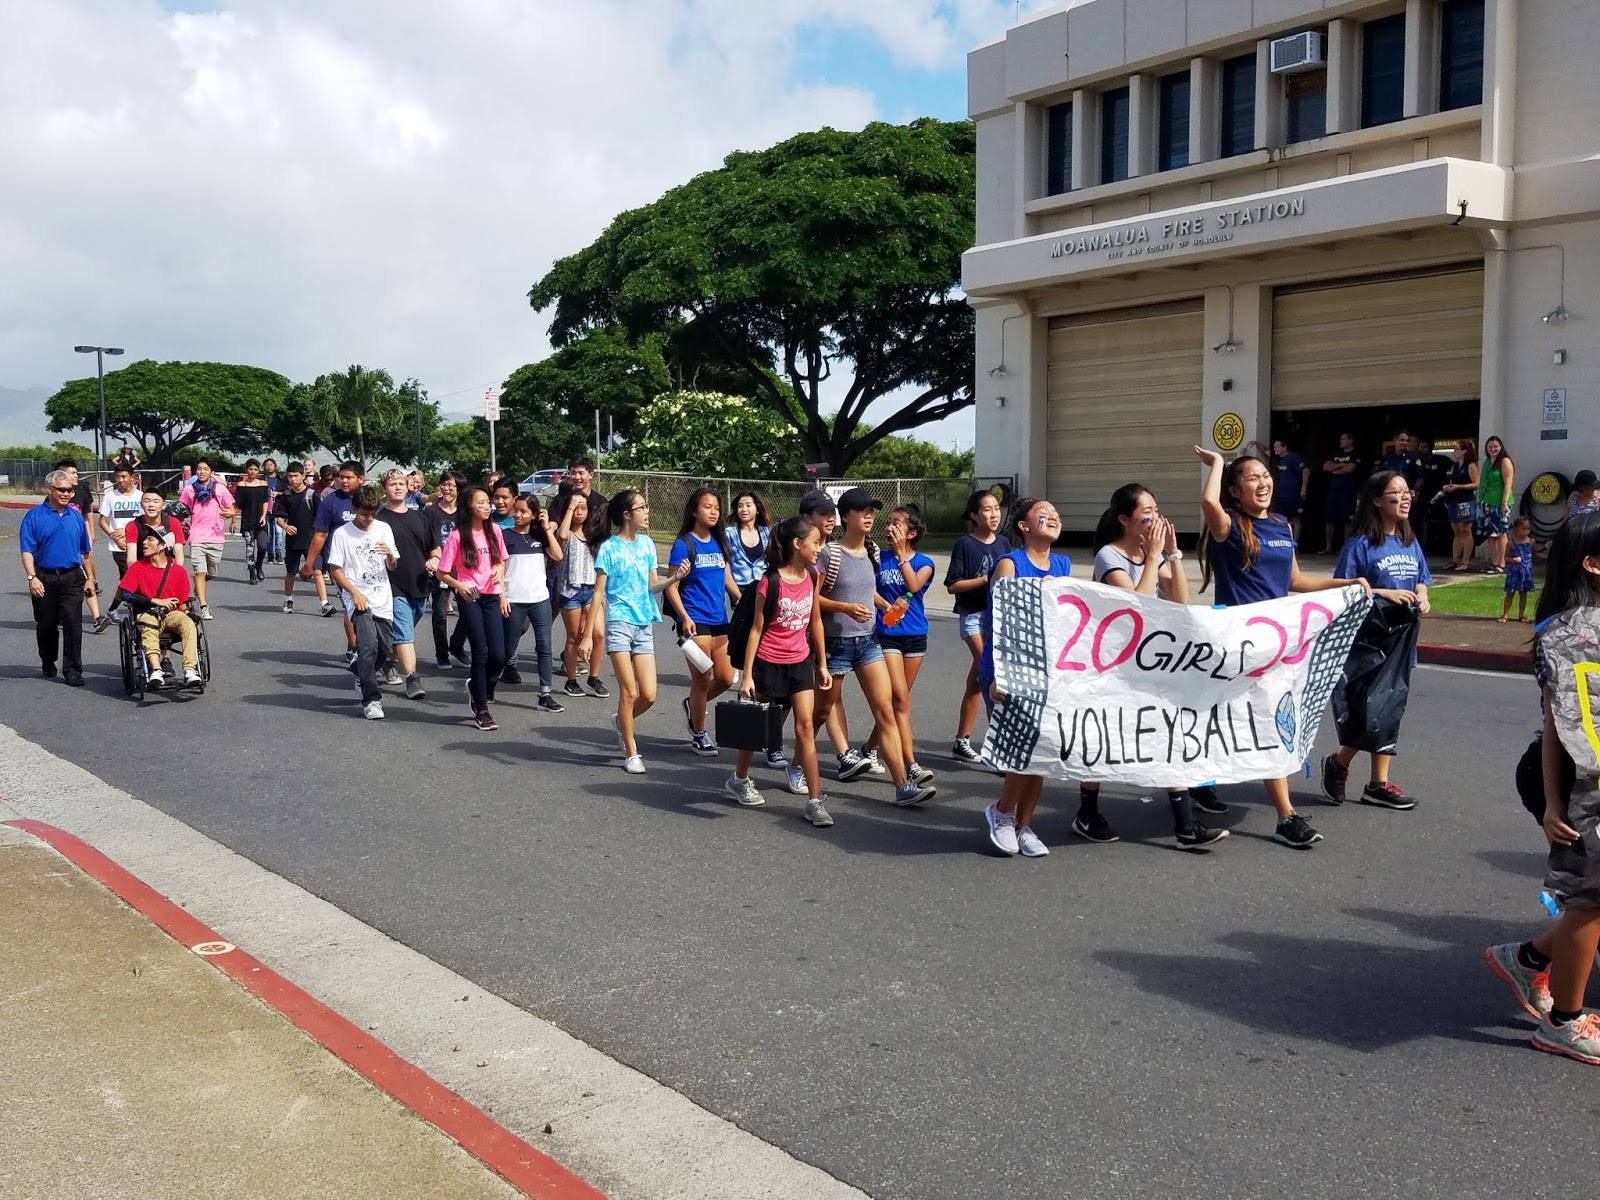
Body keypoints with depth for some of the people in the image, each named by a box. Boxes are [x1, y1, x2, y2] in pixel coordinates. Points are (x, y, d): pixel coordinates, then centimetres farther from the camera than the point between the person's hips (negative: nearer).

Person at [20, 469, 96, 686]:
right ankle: (47, 664, 30)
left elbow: (86, 551, 15)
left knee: (73, 623, -8)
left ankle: (73, 670, -6)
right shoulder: (34, 516, -3)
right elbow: (27, 550, -9)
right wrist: (32, 577, -20)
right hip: (44, 578, -1)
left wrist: (90, 578, 14)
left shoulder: (76, 516, 9)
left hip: (72, 578, 2)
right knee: (46, 625, 11)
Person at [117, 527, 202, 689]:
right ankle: (156, 671, -56)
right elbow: (124, 595, -3)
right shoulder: (137, 567, 6)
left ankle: (190, 671, -46)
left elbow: (183, 605, 8)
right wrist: (156, 601, -10)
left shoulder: (179, 571, 6)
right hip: (146, 615, -1)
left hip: (171, 614, 1)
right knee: (148, 630, -36)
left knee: (188, 623, -32)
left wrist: (183, 611, -15)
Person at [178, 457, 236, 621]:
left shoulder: (220, 489, 3)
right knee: (200, 572, -11)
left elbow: (231, 509, 6)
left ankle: (198, 589, 45)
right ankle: (204, 606, -11)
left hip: (216, 536, 1)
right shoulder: (189, 490, 4)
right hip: (197, 537, -1)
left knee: (211, 572, 14)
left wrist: (229, 513, -16)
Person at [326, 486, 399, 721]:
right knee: (369, 645, -19)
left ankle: (361, 672, 37)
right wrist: (355, 593, -12)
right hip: (358, 599, -4)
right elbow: (335, 569, -2)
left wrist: (390, 555, -13)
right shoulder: (342, 534, -4)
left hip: (382, 599, 4)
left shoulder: (384, 528, 5)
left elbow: (393, 567, 10)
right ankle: (371, 699, -13)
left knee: (385, 648, 5)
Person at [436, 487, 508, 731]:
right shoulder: (458, 536, -7)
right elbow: (443, 572, -3)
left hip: (492, 597, 4)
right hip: (469, 598, -4)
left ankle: (479, 687, 28)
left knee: (498, 655, -4)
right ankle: (481, 709, 6)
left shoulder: (494, 530, 4)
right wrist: (459, 586, -19)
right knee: (481, 652, -7)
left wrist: (500, 571, 1)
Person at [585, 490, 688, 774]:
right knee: (629, 692, -5)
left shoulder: (647, 544, 9)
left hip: (645, 625, 5)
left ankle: (621, 721, 31)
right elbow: (598, 594, -5)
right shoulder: (609, 548, -7)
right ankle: (631, 754, 9)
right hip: (619, 623, -5)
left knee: (649, 695, 0)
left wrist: (675, 577, -5)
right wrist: (587, 634, -8)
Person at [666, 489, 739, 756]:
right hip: (695, 621, -6)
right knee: (702, 679, -1)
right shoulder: (684, 544, -7)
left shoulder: (720, 542, 10)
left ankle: (693, 705, 35)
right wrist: (684, 618, -20)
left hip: (719, 620, 6)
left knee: (725, 678, 8)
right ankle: (699, 734, 16)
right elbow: (672, 587, -9)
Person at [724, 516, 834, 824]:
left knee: (805, 727, -3)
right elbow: (757, 628, -12)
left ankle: (814, 802, -2)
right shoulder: (770, 581, -17)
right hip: (768, 663, -4)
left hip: (800, 662, 4)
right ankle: (738, 779, 38)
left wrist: (822, 664, 11)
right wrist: (747, 674, -12)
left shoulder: (812, 576, -1)